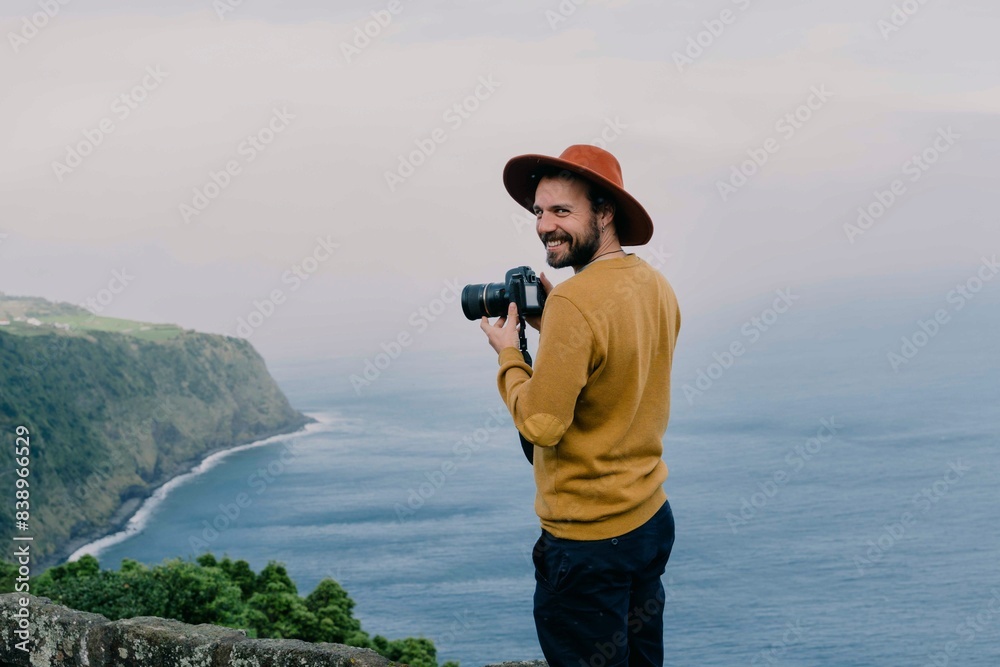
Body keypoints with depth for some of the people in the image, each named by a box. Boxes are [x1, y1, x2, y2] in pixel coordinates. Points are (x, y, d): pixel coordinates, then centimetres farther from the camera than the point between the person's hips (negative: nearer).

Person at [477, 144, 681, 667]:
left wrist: (508, 353, -6)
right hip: (652, 520, 9)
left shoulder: (576, 302, -22)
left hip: (589, 540, -9)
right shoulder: (656, 286, 4)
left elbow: (540, 424, -21)